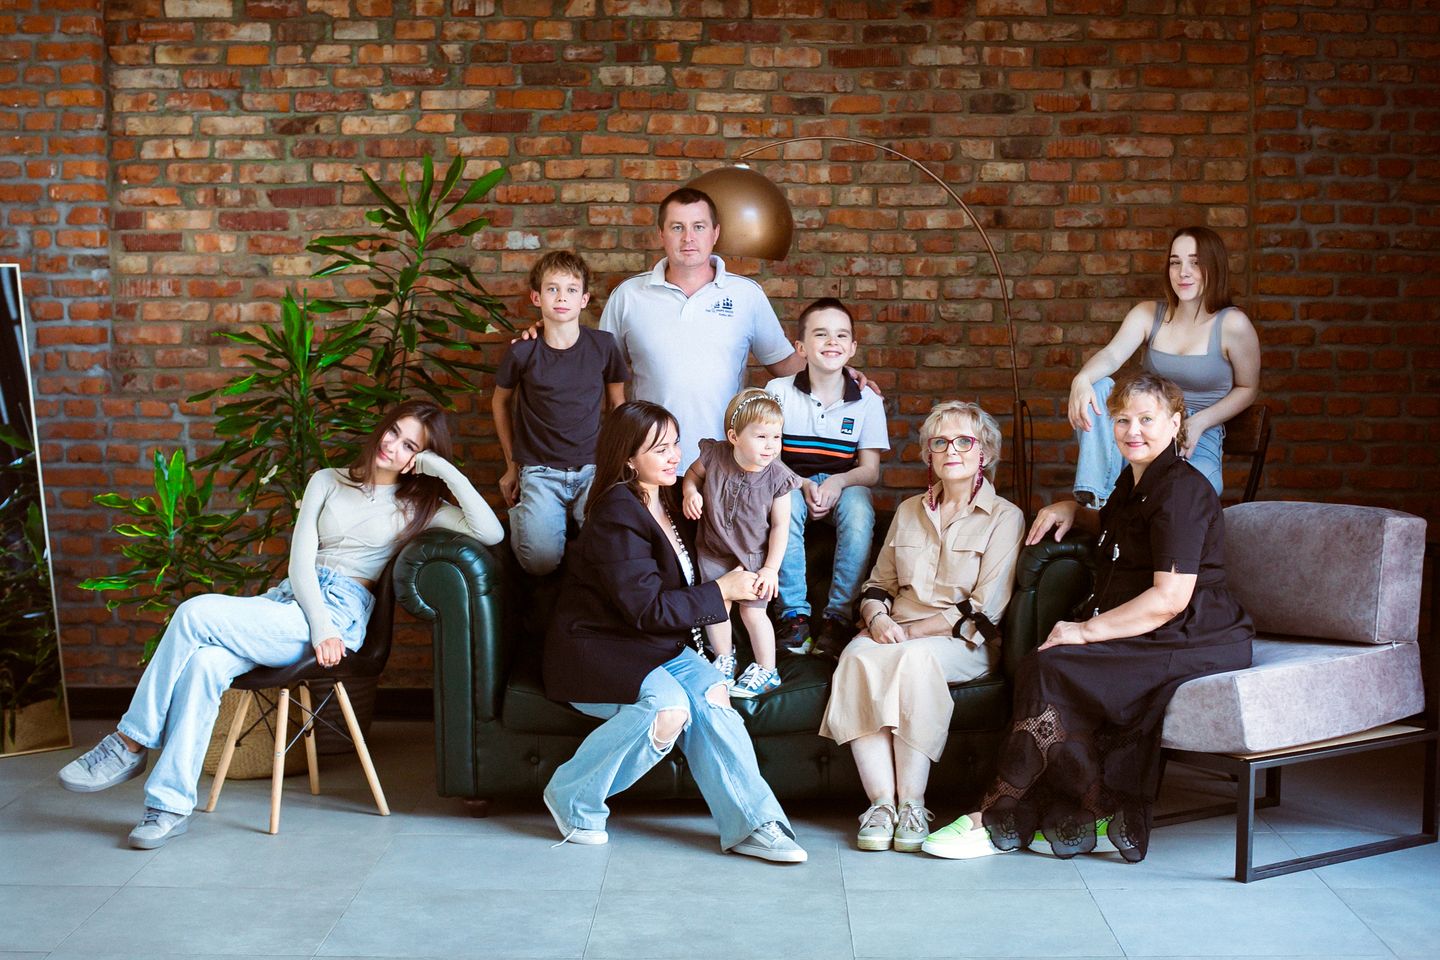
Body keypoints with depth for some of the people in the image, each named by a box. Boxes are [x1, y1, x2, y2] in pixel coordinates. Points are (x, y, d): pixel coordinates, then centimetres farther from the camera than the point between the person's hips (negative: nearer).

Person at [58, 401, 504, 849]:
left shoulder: (419, 506, 10)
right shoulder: (328, 482, 18)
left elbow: (490, 533, -6)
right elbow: (300, 561, 7)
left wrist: (445, 469, -5)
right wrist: (319, 626, -10)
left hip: (340, 613, -4)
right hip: (288, 597, 4)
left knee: (196, 613, -24)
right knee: (204, 662, -28)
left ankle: (130, 744, -12)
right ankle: (170, 806, -26)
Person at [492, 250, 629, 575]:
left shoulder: (603, 345, 0)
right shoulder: (522, 351, -4)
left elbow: (617, 403, 14)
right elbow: (500, 401, 14)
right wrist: (512, 465, 16)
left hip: (593, 469, 1)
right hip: (539, 472, -1)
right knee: (541, 562, -20)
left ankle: (576, 520, 13)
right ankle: (519, 514, 14)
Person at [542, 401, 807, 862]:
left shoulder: (666, 502, 11)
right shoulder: (617, 514, -17)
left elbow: (679, 588, 25)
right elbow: (647, 608, -22)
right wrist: (720, 591, -15)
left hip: (659, 646, 8)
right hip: (595, 648, -7)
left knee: (711, 691, -21)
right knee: (669, 708, -31)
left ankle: (750, 824, -21)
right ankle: (573, 800, -12)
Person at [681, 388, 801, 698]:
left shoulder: (777, 478, -22)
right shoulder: (715, 456, -20)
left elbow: (780, 526, -13)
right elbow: (693, 473, 5)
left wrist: (771, 568, -14)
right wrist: (690, 492, -16)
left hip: (754, 556, -2)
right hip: (714, 551, 3)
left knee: (753, 612, 1)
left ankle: (766, 670, 20)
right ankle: (724, 658, 38)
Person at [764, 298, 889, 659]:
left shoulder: (866, 400, -3)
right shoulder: (778, 392, -6)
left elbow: (871, 471, -4)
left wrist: (838, 482, -25)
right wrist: (801, 485, -24)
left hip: (843, 486, 1)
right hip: (792, 485, 0)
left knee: (859, 507, -33)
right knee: (786, 505, -35)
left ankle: (839, 616, -26)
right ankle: (794, 614, -26)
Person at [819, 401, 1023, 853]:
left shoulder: (1004, 518, 4)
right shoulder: (909, 511, 22)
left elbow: (985, 608, -5)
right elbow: (878, 583, 21)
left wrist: (913, 632, -12)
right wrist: (877, 618, -4)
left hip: (964, 643, -4)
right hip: (895, 633, 4)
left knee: (914, 658, -37)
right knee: (858, 656, -31)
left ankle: (912, 804, -31)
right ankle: (881, 801, -32)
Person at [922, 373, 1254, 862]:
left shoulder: (1182, 490, -13)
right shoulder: (1134, 483, 17)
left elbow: (1169, 599, -20)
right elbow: (1122, 534, 42)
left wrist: (1088, 630, -17)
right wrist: (1072, 510, 21)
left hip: (1194, 641, -9)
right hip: (1150, 639, 9)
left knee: (1051, 671, -21)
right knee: (1046, 671, -14)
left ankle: (1000, 820, -11)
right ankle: (1098, 820, -13)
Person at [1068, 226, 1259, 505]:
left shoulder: (1232, 325, -6)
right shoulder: (1148, 314, 4)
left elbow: (1248, 388, 4)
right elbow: (1112, 355, -13)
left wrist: (1199, 422, -11)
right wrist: (1082, 379, -37)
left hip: (1198, 443, -4)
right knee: (1098, 387, -26)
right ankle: (1094, 500, -33)